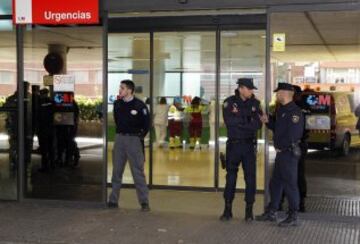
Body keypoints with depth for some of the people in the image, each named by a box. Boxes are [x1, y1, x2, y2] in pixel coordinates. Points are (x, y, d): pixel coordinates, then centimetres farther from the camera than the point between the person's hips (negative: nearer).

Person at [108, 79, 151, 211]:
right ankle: (113, 200, 16)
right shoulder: (117, 104, 6)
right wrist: (119, 133, 13)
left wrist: (140, 136, -2)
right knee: (117, 170, 8)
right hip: (119, 138, 5)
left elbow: (147, 123, -1)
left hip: (134, 139, -5)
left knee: (138, 171, -4)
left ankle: (144, 201, 0)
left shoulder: (139, 105, -9)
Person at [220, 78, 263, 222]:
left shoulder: (255, 103, 4)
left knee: (250, 177, 1)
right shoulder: (230, 102, -2)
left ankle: (249, 210, 11)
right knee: (230, 177, 5)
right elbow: (229, 120, -18)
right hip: (233, 144, -1)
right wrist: (247, 115, -16)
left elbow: (258, 124, -8)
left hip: (249, 145, 1)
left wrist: (238, 121, -16)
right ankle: (228, 210, 15)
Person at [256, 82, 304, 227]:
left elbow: (293, 135, -22)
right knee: (275, 183, 16)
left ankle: (293, 217, 5)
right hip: (281, 152, 10)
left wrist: (281, 147, -14)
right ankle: (271, 213, 27)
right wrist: (268, 121, 6)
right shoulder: (281, 110, 14)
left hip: (289, 153, -10)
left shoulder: (294, 112, -16)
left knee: (290, 184, -3)